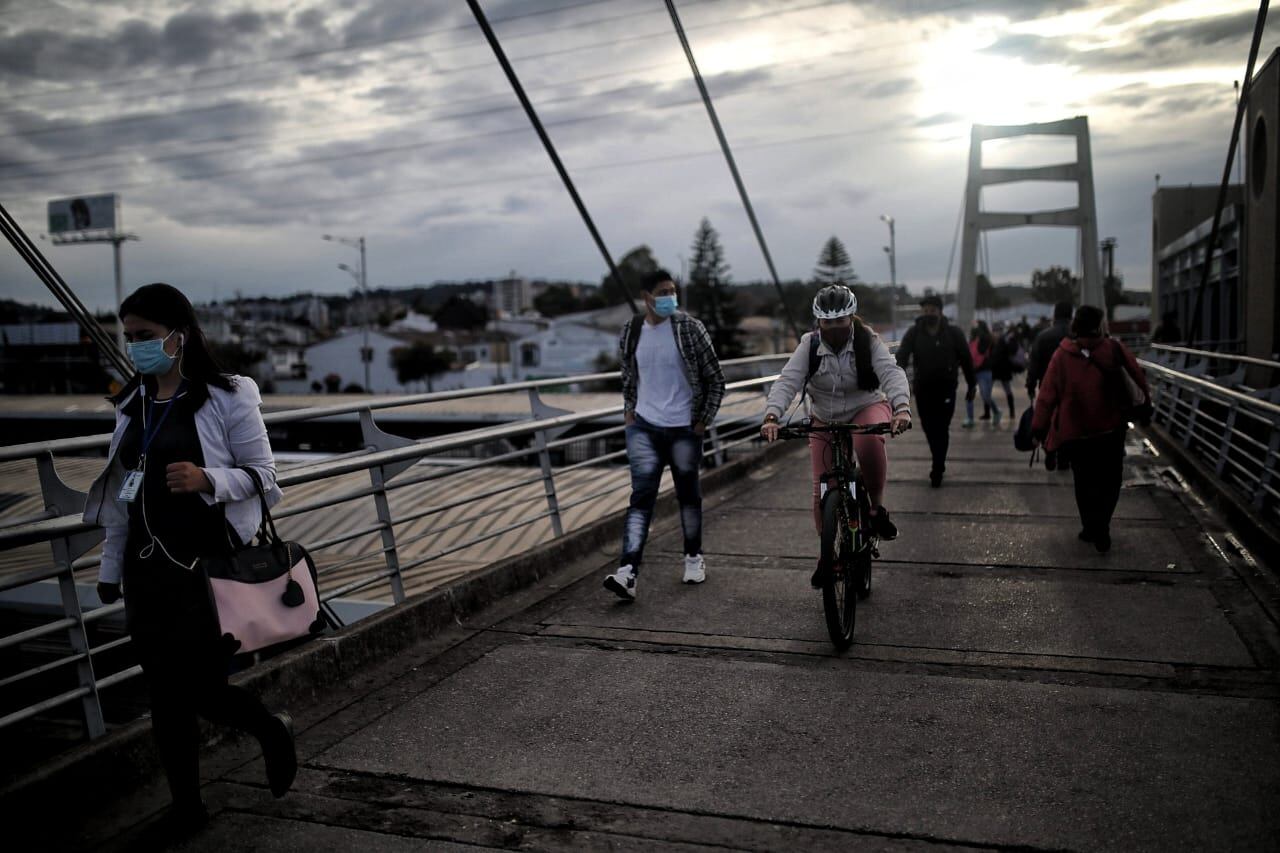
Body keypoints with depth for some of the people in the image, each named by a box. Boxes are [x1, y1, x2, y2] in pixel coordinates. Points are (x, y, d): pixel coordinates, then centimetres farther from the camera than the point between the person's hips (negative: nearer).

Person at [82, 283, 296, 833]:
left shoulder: (227, 397, -9)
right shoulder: (132, 404, 9)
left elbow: (262, 474, -8)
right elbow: (123, 493, 14)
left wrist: (208, 480, -26)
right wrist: (111, 566, 16)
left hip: (208, 566, -6)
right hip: (148, 570, 6)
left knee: (202, 689, -4)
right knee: (164, 695, 10)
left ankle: (273, 732, 27)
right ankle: (186, 808, 25)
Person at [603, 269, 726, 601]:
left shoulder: (690, 329, -7)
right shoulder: (631, 331, 3)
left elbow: (716, 378, -1)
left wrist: (704, 420, -3)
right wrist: (629, 409, 12)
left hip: (683, 428, -1)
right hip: (643, 427, 2)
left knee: (688, 495, 11)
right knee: (641, 496, -9)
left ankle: (693, 558, 32)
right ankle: (627, 572, -16)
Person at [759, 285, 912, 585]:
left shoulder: (868, 341, -16)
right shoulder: (809, 345, -14)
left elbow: (891, 373, -30)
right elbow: (787, 381, -26)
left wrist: (902, 408, -51)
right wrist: (772, 416, -44)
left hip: (867, 408, -2)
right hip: (825, 420, 2)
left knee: (870, 441, -38)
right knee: (822, 490, -1)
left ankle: (877, 507, -15)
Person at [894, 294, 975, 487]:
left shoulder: (954, 333, -4)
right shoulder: (913, 333, -4)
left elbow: (966, 360, 2)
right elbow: (902, 357, -16)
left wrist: (971, 386, 4)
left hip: (946, 389, -2)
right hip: (922, 389, 2)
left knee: (941, 430, -5)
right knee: (929, 428, 10)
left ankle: (937, 470, 2)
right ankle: (939, 462, 32)